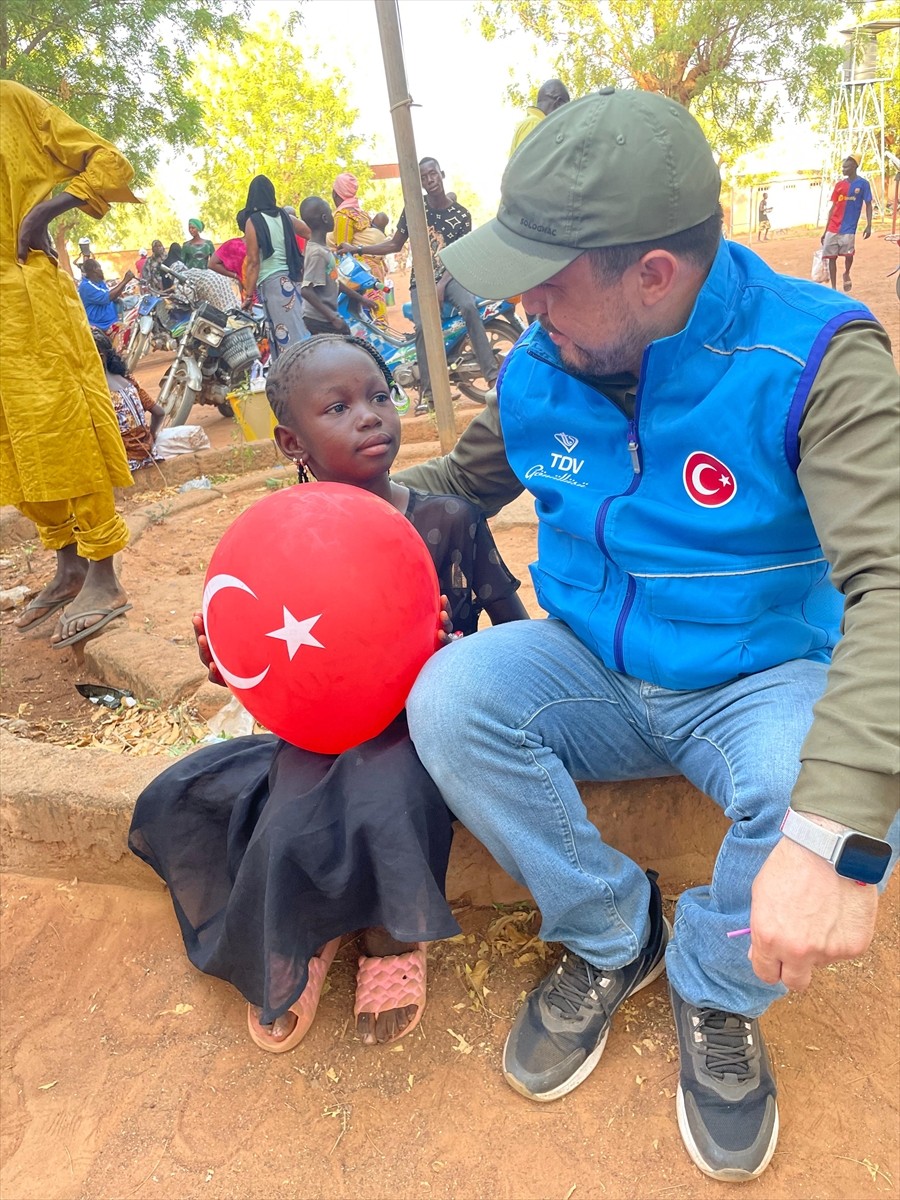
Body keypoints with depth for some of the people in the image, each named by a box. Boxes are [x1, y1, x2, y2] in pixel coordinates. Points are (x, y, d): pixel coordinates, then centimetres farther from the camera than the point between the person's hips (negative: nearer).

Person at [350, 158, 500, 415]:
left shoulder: (461, 215, 2)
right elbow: (395, 245, 13)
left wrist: (441, 286, -18)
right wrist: (358, 249, 5)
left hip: (450, 276, -1)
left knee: (470, 307, -32)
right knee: (423, 326, -26)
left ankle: (492, 377, -33)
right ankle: (427, 393, -22)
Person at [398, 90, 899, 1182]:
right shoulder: (536, 367, -4)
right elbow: (460, 483, 13)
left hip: (760, 684, -3)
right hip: (595, 674, 4)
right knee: (448, 697, -24)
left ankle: (714, 987, 2)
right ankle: (612, 940, 1)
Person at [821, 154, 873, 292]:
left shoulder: (863, 183, -1)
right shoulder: (839, 184, 10)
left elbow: (868, 205, 0)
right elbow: (833, 208, 13)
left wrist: (869, 226, -11)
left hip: (848, 228, -4)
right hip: (833, 229, 4)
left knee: (848, 254, -16)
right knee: (831, 257, 1)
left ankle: (846, 274, 17)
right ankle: (833, 288, 9)